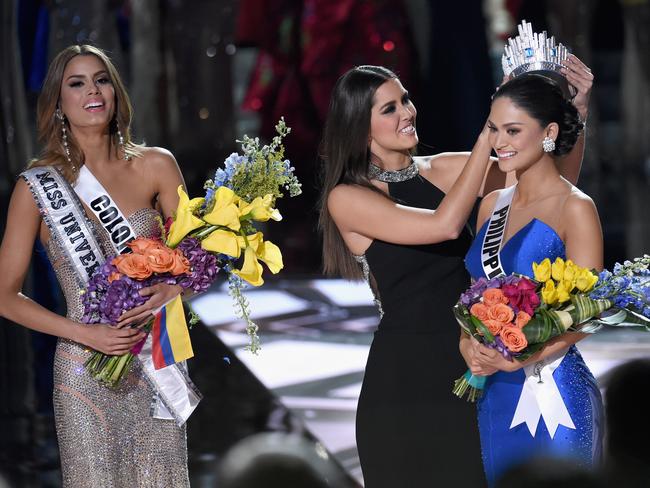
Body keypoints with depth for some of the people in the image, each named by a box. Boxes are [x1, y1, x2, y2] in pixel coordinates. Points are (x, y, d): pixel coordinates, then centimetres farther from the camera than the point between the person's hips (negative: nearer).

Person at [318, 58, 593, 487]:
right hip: (407, 373, -4)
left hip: (472, 361, 5)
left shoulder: (443, 170, 6)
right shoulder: (348, 198, -7)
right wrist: (490, 130, -20)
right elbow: (445, 225, -22)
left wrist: (577, 110, -15)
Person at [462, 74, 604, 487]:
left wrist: (516, 359, -25)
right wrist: (468, 346, -6)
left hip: (552, 394, -6)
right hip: (492, 396, 6)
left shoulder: (576, 209, -9)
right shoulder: (492, 205, 11)